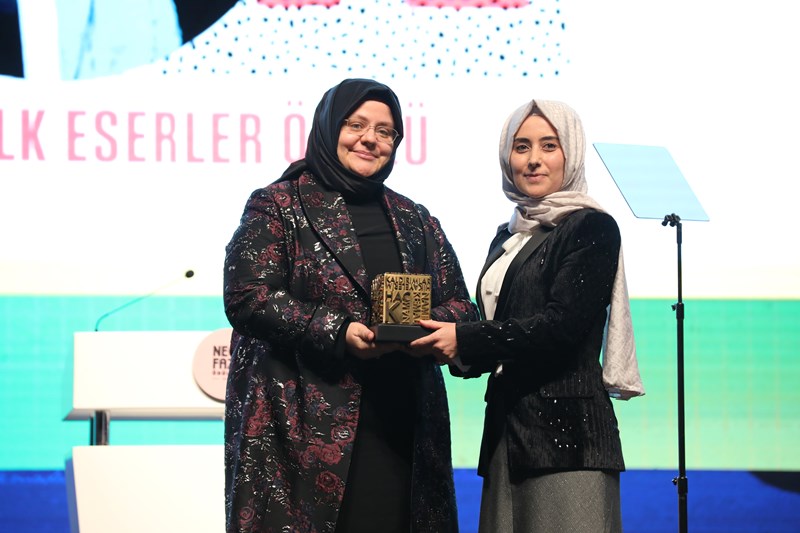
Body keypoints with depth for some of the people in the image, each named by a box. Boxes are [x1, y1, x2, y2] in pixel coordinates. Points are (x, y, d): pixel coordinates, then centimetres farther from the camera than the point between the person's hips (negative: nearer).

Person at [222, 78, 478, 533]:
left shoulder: (417, 222, 20)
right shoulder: (278, 207, 4)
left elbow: (460, 305, 18)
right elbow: (246, 298, -7)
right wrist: (337, 333, -17)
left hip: (400, 425, 5)